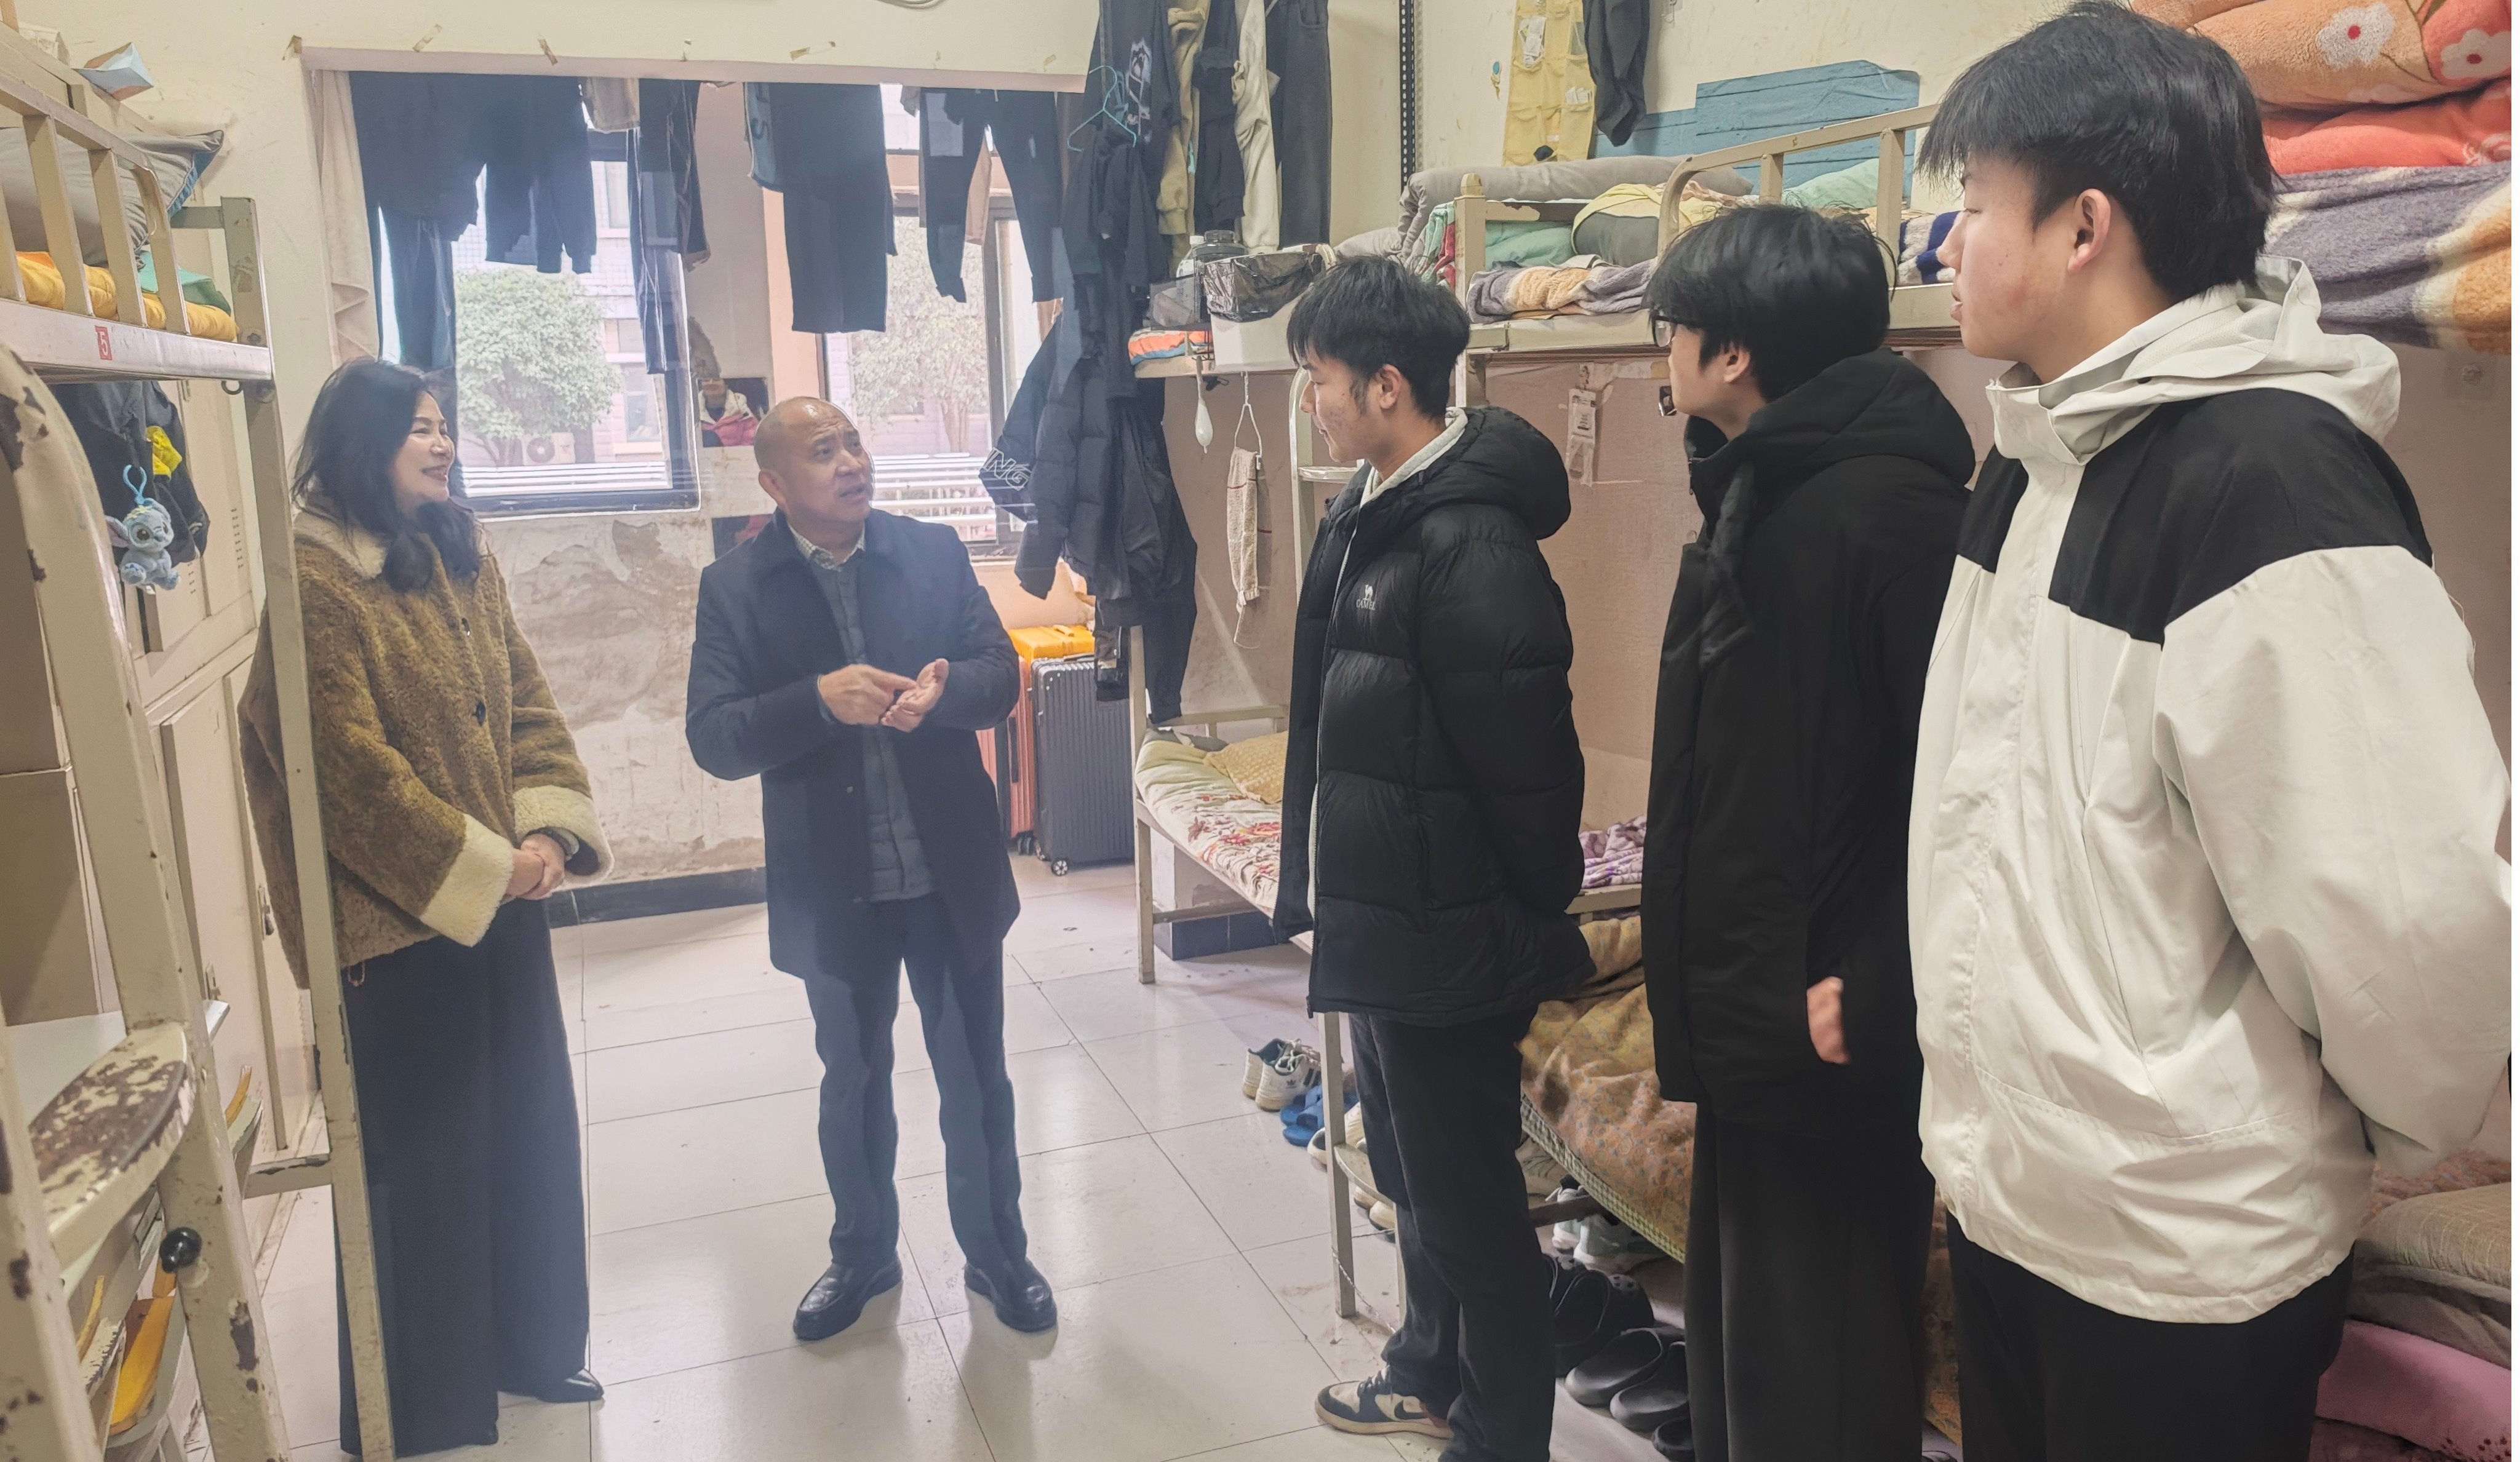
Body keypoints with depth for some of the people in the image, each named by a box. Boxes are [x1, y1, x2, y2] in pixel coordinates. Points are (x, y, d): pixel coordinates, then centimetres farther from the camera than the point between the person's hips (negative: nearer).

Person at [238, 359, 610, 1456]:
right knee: (424, 1152, 6)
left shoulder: (461, 559, 9)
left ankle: (530, 1345, 35)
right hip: (399, 916, -7)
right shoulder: (315, 578, -14)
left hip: (501, 895, 7)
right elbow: (349, 763, -19)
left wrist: (550, 830, -8)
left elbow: (529, 702, 7)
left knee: (529, 1124, 15)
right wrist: (479, 863, -16)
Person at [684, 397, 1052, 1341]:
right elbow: (712, 739, -12)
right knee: (853, 1081, 19)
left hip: (952, 871, 1)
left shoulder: (935, 553, -1)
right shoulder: (736, 588, -5)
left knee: (976, 1076, 13)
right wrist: (820, 700, -28)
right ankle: (862, 1254, 40)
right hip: (834, 884, 0)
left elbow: (1000, 674, -3)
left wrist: (943, 687, -26)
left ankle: (996, 1252, 33)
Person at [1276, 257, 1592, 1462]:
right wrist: (1320, 885, 16)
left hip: (1448, 941, -9)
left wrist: (1532, 930, -13)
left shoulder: (1472, 545, -23)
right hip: (1377, 921, 9)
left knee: (1469, 1198, 7)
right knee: (1410, 1174, 24)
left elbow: (1529, 768, -22)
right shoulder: (1365, 517, 8)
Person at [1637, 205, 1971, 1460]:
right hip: (1754, 1035, 10)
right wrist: (1705, 990, 13)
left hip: (1829, 1049, -10)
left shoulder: (1888, 508, -19)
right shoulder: (1759, 498, 11)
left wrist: (1879, 1004, -22)